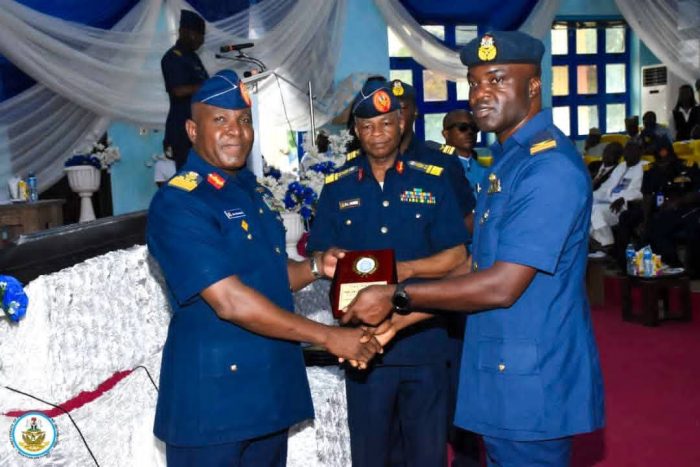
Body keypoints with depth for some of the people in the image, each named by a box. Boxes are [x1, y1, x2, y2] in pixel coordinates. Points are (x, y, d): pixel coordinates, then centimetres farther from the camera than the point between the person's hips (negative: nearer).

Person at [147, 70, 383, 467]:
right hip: (212, 397, -8)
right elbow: (230, 302, -24)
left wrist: (317, 266, -2)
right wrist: (329, 337, -20)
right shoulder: (178, 204, -17)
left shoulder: (253, 191, 10)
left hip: (270, 389, 8)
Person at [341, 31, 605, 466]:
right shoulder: (509, 159, 11)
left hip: (532, 383, -9)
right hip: (503, 372, 9)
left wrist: (397, 297, -17)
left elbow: (502, 287, -24)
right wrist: (401, 317, 7)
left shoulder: (550, 166, -21)